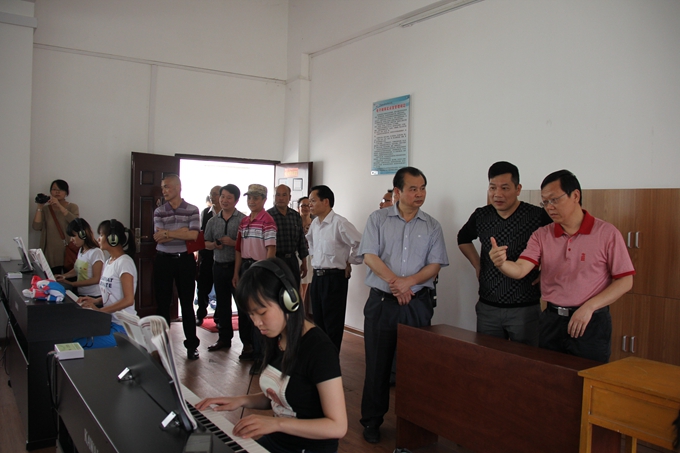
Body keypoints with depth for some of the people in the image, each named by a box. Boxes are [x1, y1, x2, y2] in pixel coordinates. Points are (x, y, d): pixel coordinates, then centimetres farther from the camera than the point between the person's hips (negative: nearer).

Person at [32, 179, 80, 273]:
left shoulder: (72, 207, 8)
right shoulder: (46, 209, 13)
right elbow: (36, 227, -1)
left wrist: (59, 206, -17)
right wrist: (39, 208, -4)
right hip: (51, 254, 2)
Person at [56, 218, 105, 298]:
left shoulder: (96, 252, -15)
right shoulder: (81, 250, 11)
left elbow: (96, 279, -15)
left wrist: (72, 284, -16)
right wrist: (64, 276, 3)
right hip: (80, 294, 7)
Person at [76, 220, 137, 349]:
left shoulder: (124, 262, -15)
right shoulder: (109, 262, 14)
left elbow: (128, 299, -21)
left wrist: (99, 310, -20)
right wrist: (96, 301, 3)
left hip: (121, 327, -8)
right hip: (109, 321, 8)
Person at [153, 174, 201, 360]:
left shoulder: (192, 210, -1)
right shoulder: (159, 212, 5)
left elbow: (193, 235, -15)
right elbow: (159, 238, -6)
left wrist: (167, 233, -15)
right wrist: (182, 232, -13)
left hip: (185, 260, -2)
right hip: (163, 260, 2)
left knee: (187, 303, 5)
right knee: (163, 303, 7)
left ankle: (192, 345, 15)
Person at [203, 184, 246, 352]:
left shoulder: (243, 219, -6)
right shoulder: (213, 221, 12)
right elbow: (206, 243, 15)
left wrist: (233, 242, -22)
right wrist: (214, 245, -6)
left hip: (236, 267, -5)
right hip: (219, 267, 6)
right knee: (222, 304, 14)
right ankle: (224, 338, 25)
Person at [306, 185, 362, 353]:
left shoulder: (339, 223, -17)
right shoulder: (315, 223, 9)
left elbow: (361, 244, -18)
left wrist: (349, 262, -8)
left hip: (334, 278, -8)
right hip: (317, 276, 8)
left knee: (332, 324, 0)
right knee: (318, 320, 16)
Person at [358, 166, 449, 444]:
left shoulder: (432, 226, 7)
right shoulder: (378, 219, 2)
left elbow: (435, 265, 0)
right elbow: (370, 257, -6)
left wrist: (409, 282, -16)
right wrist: (394, 281, -17)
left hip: (417, 303, 2)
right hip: (381, 301, -1)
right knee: (377, 363, 6)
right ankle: (371, 421, 20)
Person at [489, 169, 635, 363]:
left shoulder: (606, 233, -5)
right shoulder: (542, 235, 2)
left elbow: (625, 281, -5)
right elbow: (520, 270, -10)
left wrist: (589, 307, -15)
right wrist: (501, 263, -33)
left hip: (591, 322, -3)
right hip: (551, 321, 3)